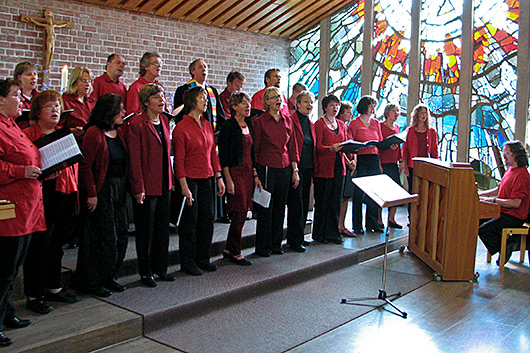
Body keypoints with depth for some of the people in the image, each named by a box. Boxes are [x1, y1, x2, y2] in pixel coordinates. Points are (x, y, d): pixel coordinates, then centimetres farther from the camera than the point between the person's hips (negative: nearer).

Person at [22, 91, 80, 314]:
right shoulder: (27, 135, -4)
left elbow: (75, 161, 20)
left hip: (64, 195, 6)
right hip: (41, 197, -6)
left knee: (57, 244, 16)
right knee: (39, 246, 0)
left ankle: (54, 288, 29)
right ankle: (34, 296, 12)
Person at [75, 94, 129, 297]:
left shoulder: (118, 133, 12)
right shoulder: (94, 133, -12)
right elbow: (86, 166, -16)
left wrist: (124, 187, 9)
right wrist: (91, 194, -19)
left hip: (119, 189, 8)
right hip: (102, 191, -8)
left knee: (120, 236, 9)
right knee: (104, 237, -2)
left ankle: (109, 277, 24)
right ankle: (91, 282, 14)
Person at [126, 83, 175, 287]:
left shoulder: (164, 121, 11)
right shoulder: (136, 124, -12)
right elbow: (134, 159, -15)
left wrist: (171, 179, 12)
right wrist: (138, 188, -17)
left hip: (164, 185, 7)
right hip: (146, 185, -7)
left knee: (163, 227, 14)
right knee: (146, 230, 5)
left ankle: (160, 268, 27)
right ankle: (145, 272, 19)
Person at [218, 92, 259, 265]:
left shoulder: (248, 125, 14)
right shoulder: (229, 126, -9)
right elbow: (223, 154, -12)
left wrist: (255, 175, 14)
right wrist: (228, 179, -16)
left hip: (248, 172, 8)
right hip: (235, 172, -7)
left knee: (242, 212, 8)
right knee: (240, 212, -7)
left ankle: (229, 250, 19)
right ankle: (235, 253, 5)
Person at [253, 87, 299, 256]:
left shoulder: (287, 121, 10)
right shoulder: (260, 122, -3)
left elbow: (292, 147, 13)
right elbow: (255, 149, -4)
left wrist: (295, 170, 9)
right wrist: (255, 174, -8)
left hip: (285, 169, 5)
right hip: (266, 168, -4)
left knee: (280, 207, 9)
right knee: (266, 208, 0)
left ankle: (276, 244, 21)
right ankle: (263, 247, 12)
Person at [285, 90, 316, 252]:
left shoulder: (310, 124, 16)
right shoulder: (291, 120, -7)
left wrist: (313, 172, 15)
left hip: (307, 170, 8)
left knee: (304, 204, 11)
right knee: (296, 204, -4)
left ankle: (298, 237, 22)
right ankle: (295, 240, 4)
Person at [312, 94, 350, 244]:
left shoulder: (341, 125, 16)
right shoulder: (319, 124, -3)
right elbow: (318, 147, -11)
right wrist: (331, 148, -29)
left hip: (338, 167, 6)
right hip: (323, 168, -6)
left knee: (336, 201, 8)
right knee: (322, 201, 0)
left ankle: (332, 233, 16)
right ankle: (320, 234, 11)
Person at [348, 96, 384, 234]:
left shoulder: (376, 123, 15)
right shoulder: (354, 123, -2)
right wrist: (363, 146, -19)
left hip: (374, 159, 5)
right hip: (361, 159, -5)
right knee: (358, 193, -2)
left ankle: (372, 222, 18)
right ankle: (357, 225, 6)